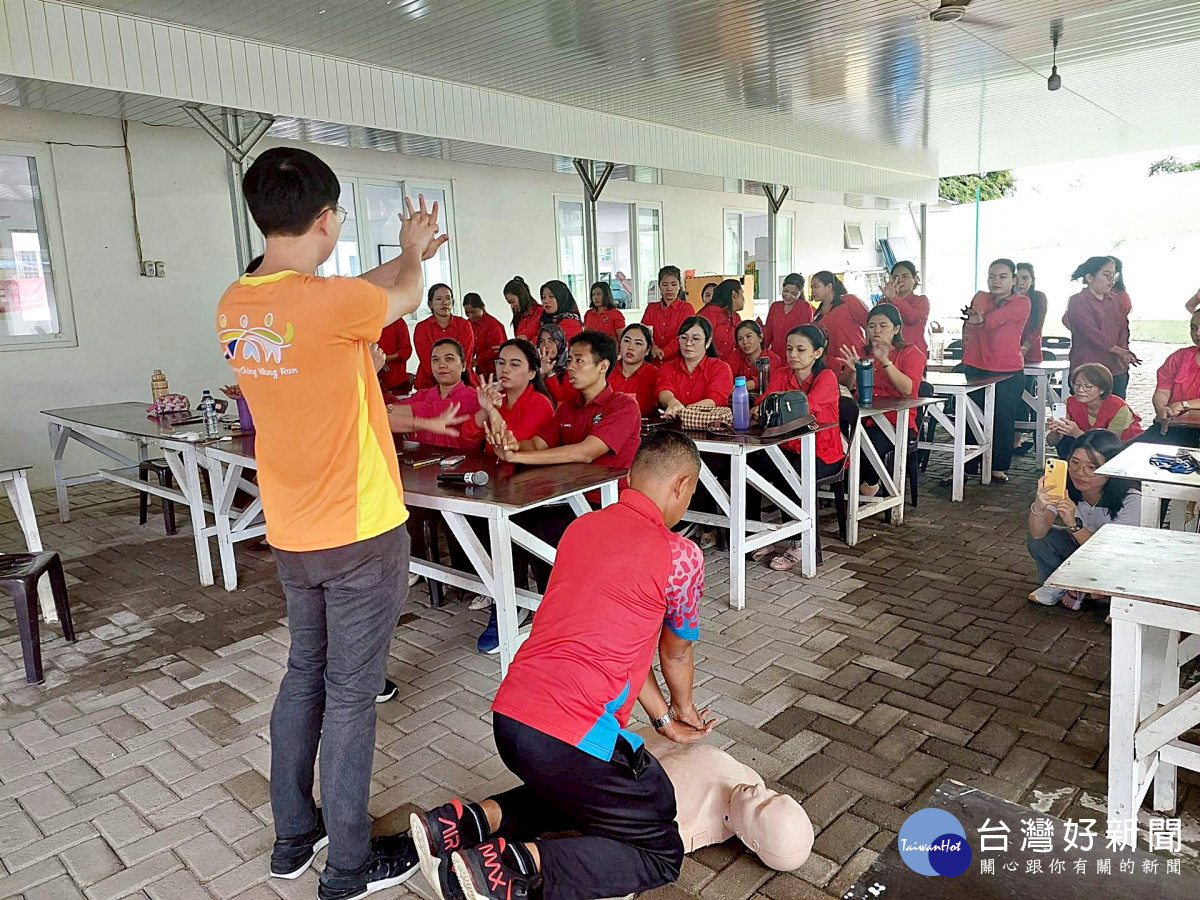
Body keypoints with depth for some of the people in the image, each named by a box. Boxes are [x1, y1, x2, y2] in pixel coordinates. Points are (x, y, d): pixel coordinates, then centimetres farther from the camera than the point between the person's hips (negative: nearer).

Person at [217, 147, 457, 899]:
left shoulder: (234, 307, 1)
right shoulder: (332, 304, -22)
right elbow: (405, 295, 0)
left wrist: (407, 254, 28)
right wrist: (411, 253, 22)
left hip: (292, 534, 7)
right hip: (361, 533, -7)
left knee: (304, 675, 21)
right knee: (351, 695, 5)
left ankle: (294, 836, 36)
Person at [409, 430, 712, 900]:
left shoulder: (580, 527, 13)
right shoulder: (680, 556, -6)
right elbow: (676, 654, 12)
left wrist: (665, 720, 28)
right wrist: (683, 708, 34)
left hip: (508, 715, 8)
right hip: (573, 736, -7)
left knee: (571, 792, 34)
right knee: (662, 853, 11)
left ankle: (467, 819, 13)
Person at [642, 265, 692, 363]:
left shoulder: (686, 308, 4)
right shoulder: (651, 308, 15)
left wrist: (663, 352, -18)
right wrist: (652, 347, -17)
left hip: (676, 361, -2)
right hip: (654, 362, 2)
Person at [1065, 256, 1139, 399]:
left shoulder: (1115, 299, 16)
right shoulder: (1077, 301, -6)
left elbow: (1123, 328, 11)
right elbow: (1092, 332, -14)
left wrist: (1124, 354, -6)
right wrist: (1119, 351, -14)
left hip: (1117, 370, 6)